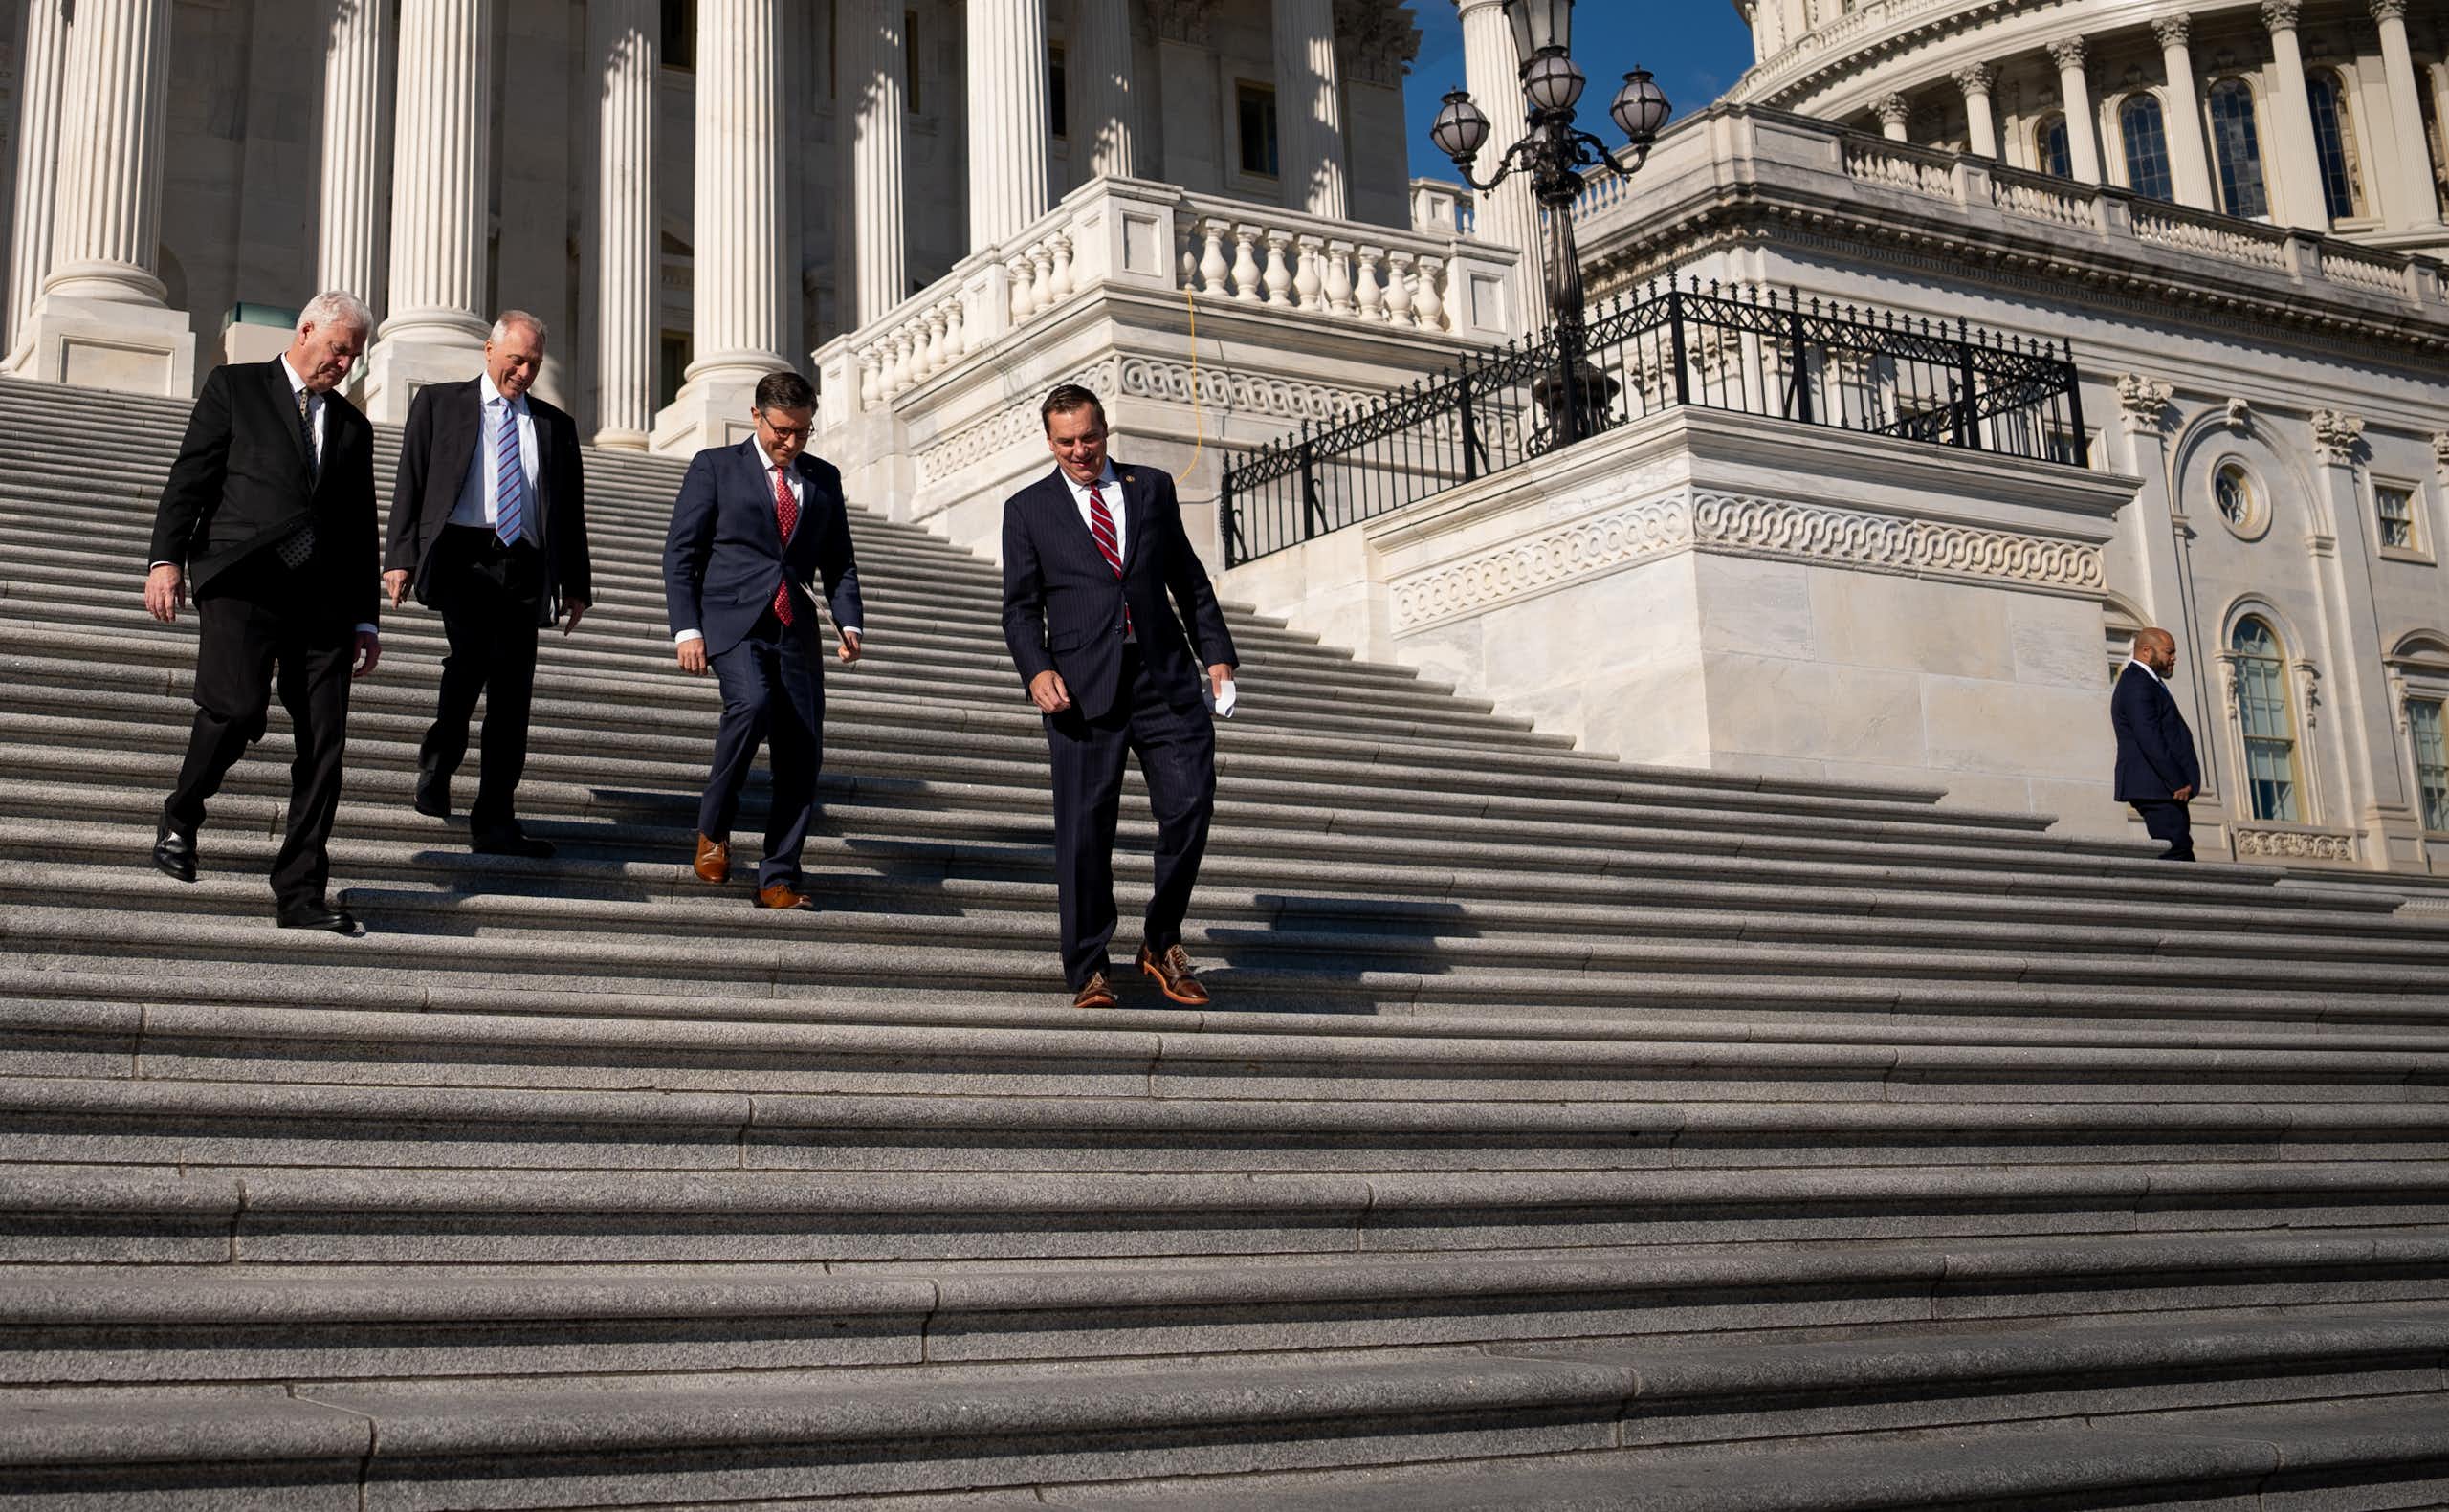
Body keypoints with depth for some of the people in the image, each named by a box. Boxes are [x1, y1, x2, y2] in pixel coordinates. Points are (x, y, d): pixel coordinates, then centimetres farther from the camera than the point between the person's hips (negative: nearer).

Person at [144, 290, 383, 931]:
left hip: (323, 597, 4)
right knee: (237, 707, -22)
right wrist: (167, 557, -9)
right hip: (242, 580, -4)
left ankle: (301, 893, 1)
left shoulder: (353, 426, 23)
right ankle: (181, 814, 8)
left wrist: (365, 618, 16)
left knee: (323, 745, -4)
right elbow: (189, 475, 3)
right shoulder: (236, 387, 12)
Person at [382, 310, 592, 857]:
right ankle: (436, 768, -8)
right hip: (462, 553, -3)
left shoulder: (555, 426, 20)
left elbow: (571, 509, 21)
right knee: (474, 650, -28)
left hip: (524, 567, 3)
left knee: (512, 696, -2)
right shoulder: (439, 403, 13)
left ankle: (494, 824, 3)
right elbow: (410, 483, 8)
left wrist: (576, 583, 13)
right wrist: (401, 557, -3)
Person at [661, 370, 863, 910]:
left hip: (795, 628, 4)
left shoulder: (824, 479, 18)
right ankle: (713, 825, -8)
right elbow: (679, 552, 3)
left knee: (802, 755, -4)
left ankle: (778, 877, 6)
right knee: (752, 704, -30)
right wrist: (687, 629, -8)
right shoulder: (715, 466, 7)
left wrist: (849, 622, 2)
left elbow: (839, 562, 20)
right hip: (732, 621, -4)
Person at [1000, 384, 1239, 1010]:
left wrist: (1217, 654, 8)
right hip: (1083, 689, -2)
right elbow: (1021, 606, 6)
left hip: (1165, 678, 2)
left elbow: (1189, 579, 17)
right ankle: (1089, 970, 11)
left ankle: (1162, 942, 16)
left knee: (1191, 804, -5)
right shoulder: (1028, 509, 10)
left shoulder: (1152, 487, 15)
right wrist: (1037, 670, -11)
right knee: (1084, 829, -2)